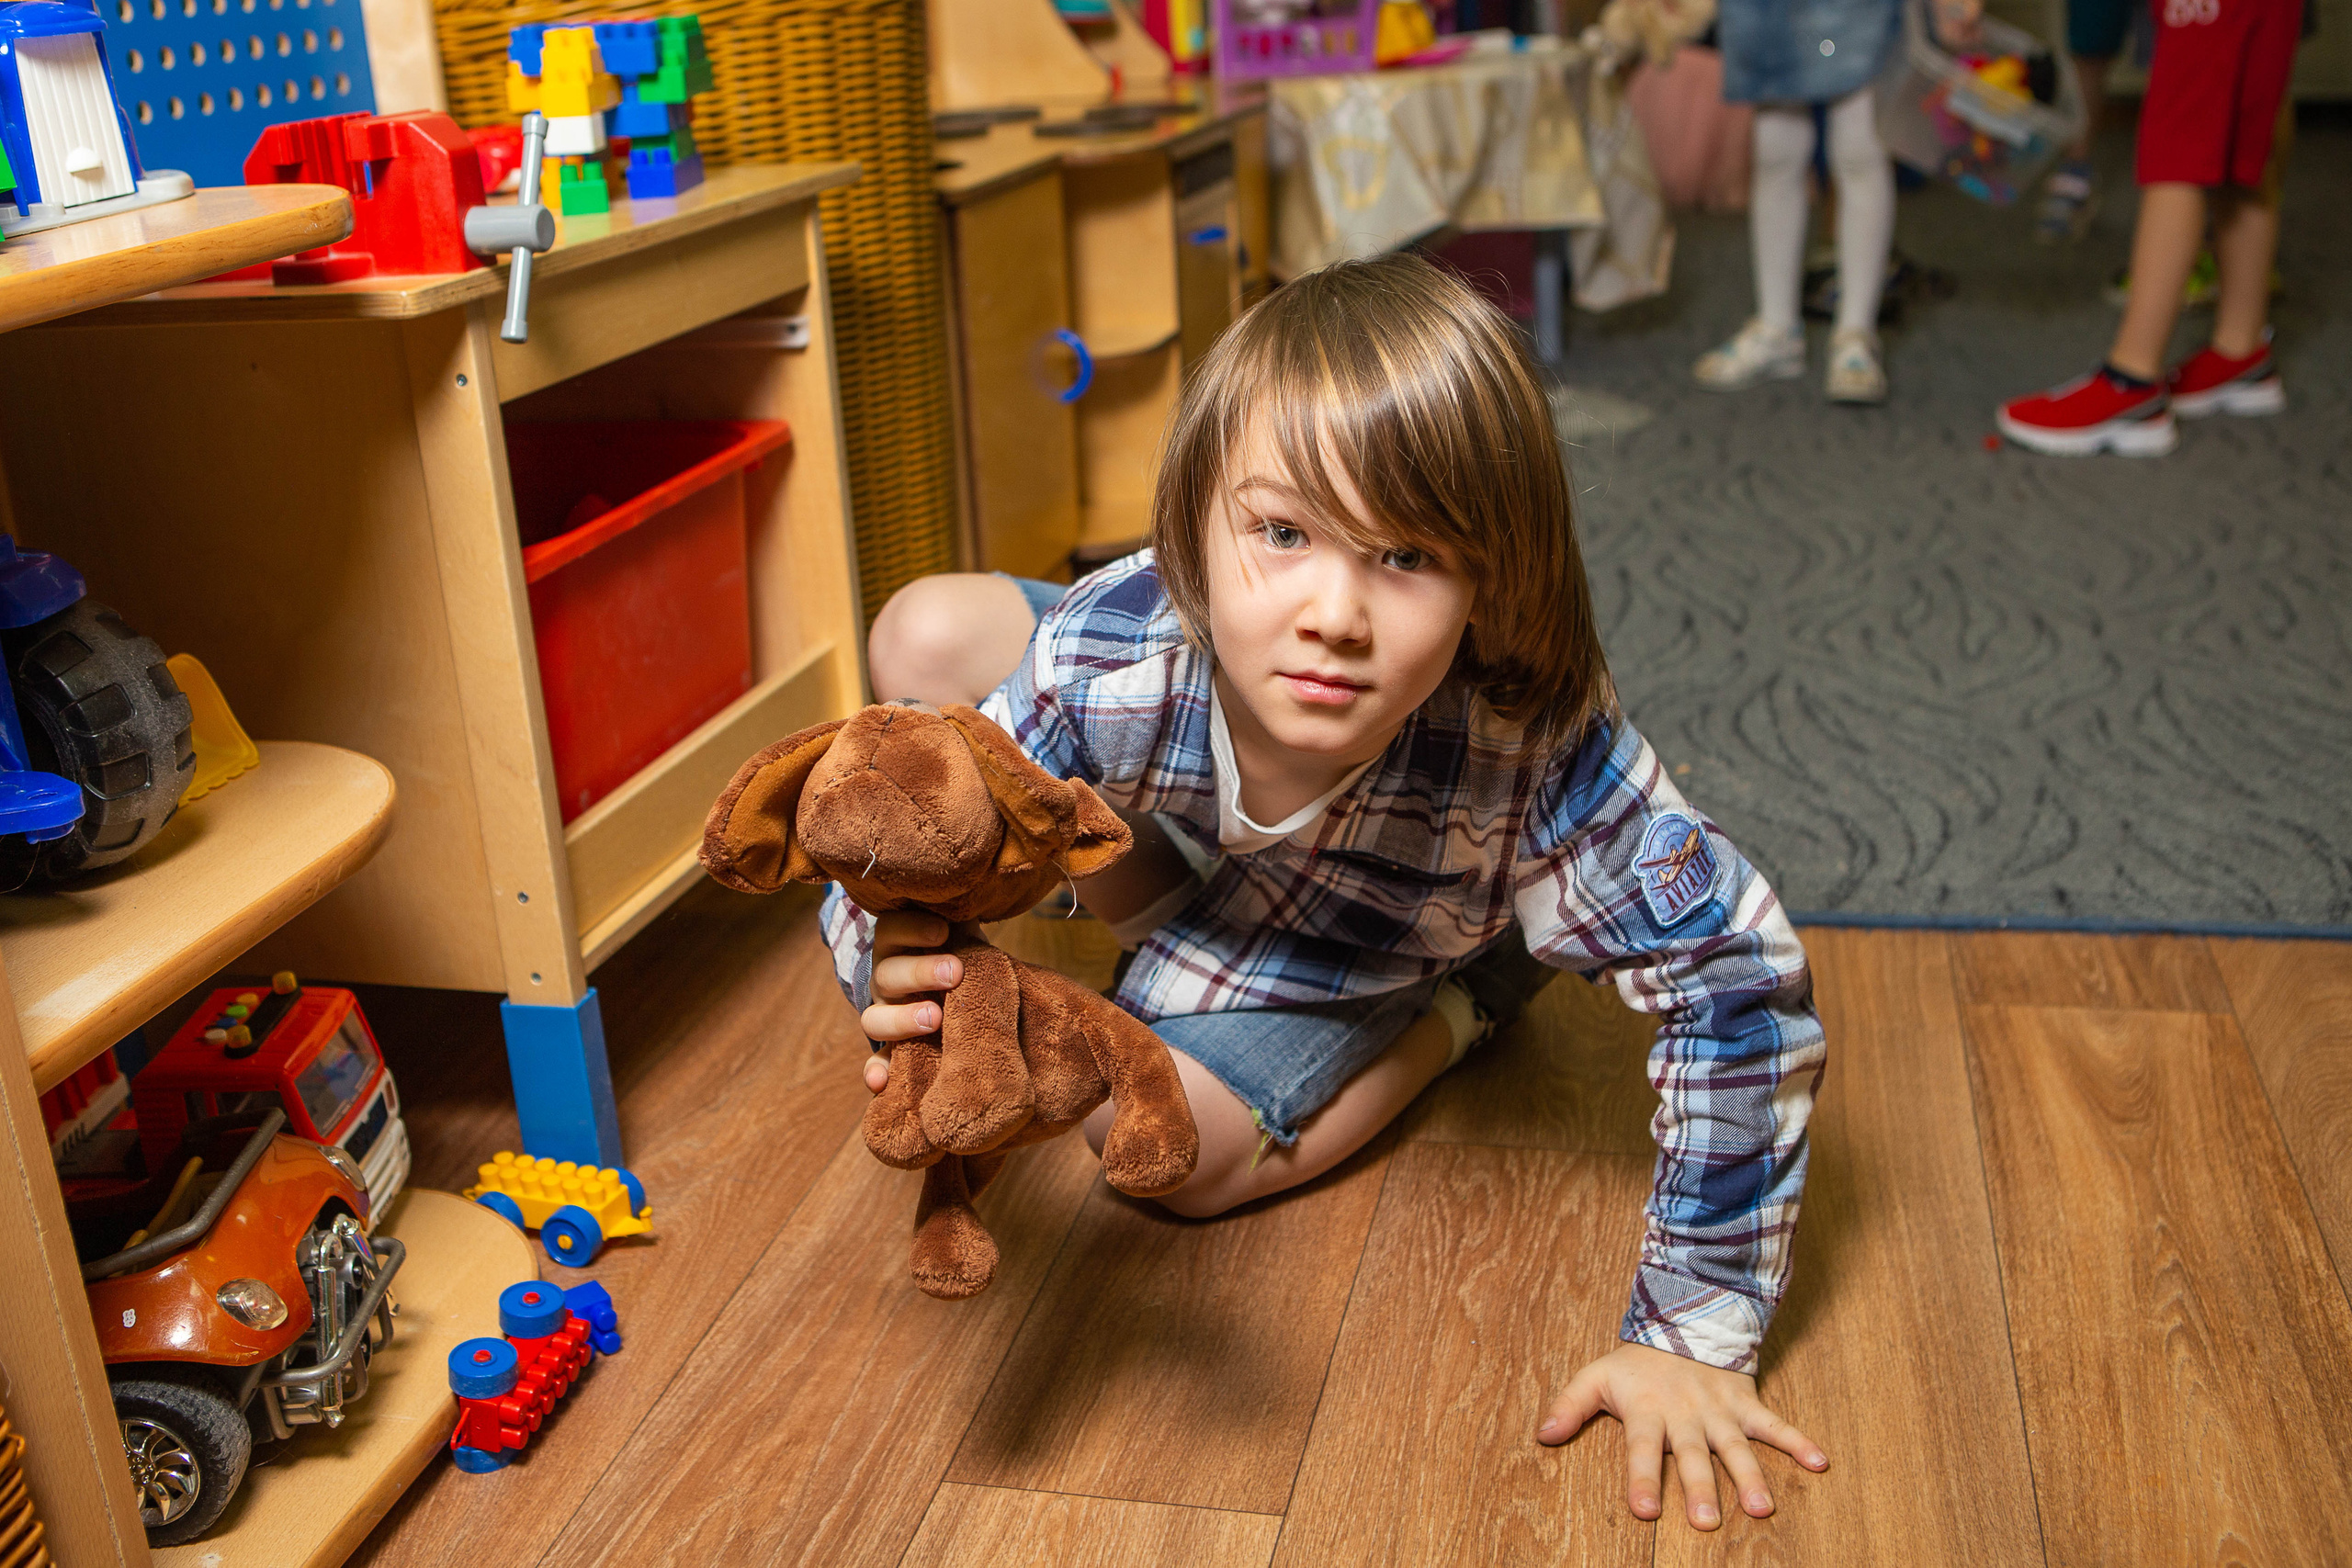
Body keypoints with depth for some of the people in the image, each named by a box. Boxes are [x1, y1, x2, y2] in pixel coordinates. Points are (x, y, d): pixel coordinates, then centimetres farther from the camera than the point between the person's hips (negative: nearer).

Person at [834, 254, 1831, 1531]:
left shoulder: (1530, 752, -46)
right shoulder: (1105, 675, -41)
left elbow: (1741, 983, -36)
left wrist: (1693, 1336, -34)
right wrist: (896, 974, -52)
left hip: (1403, 927, -2)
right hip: (1198, 828, 3)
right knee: (922, 637, -12)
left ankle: (1448, 1018, 5)